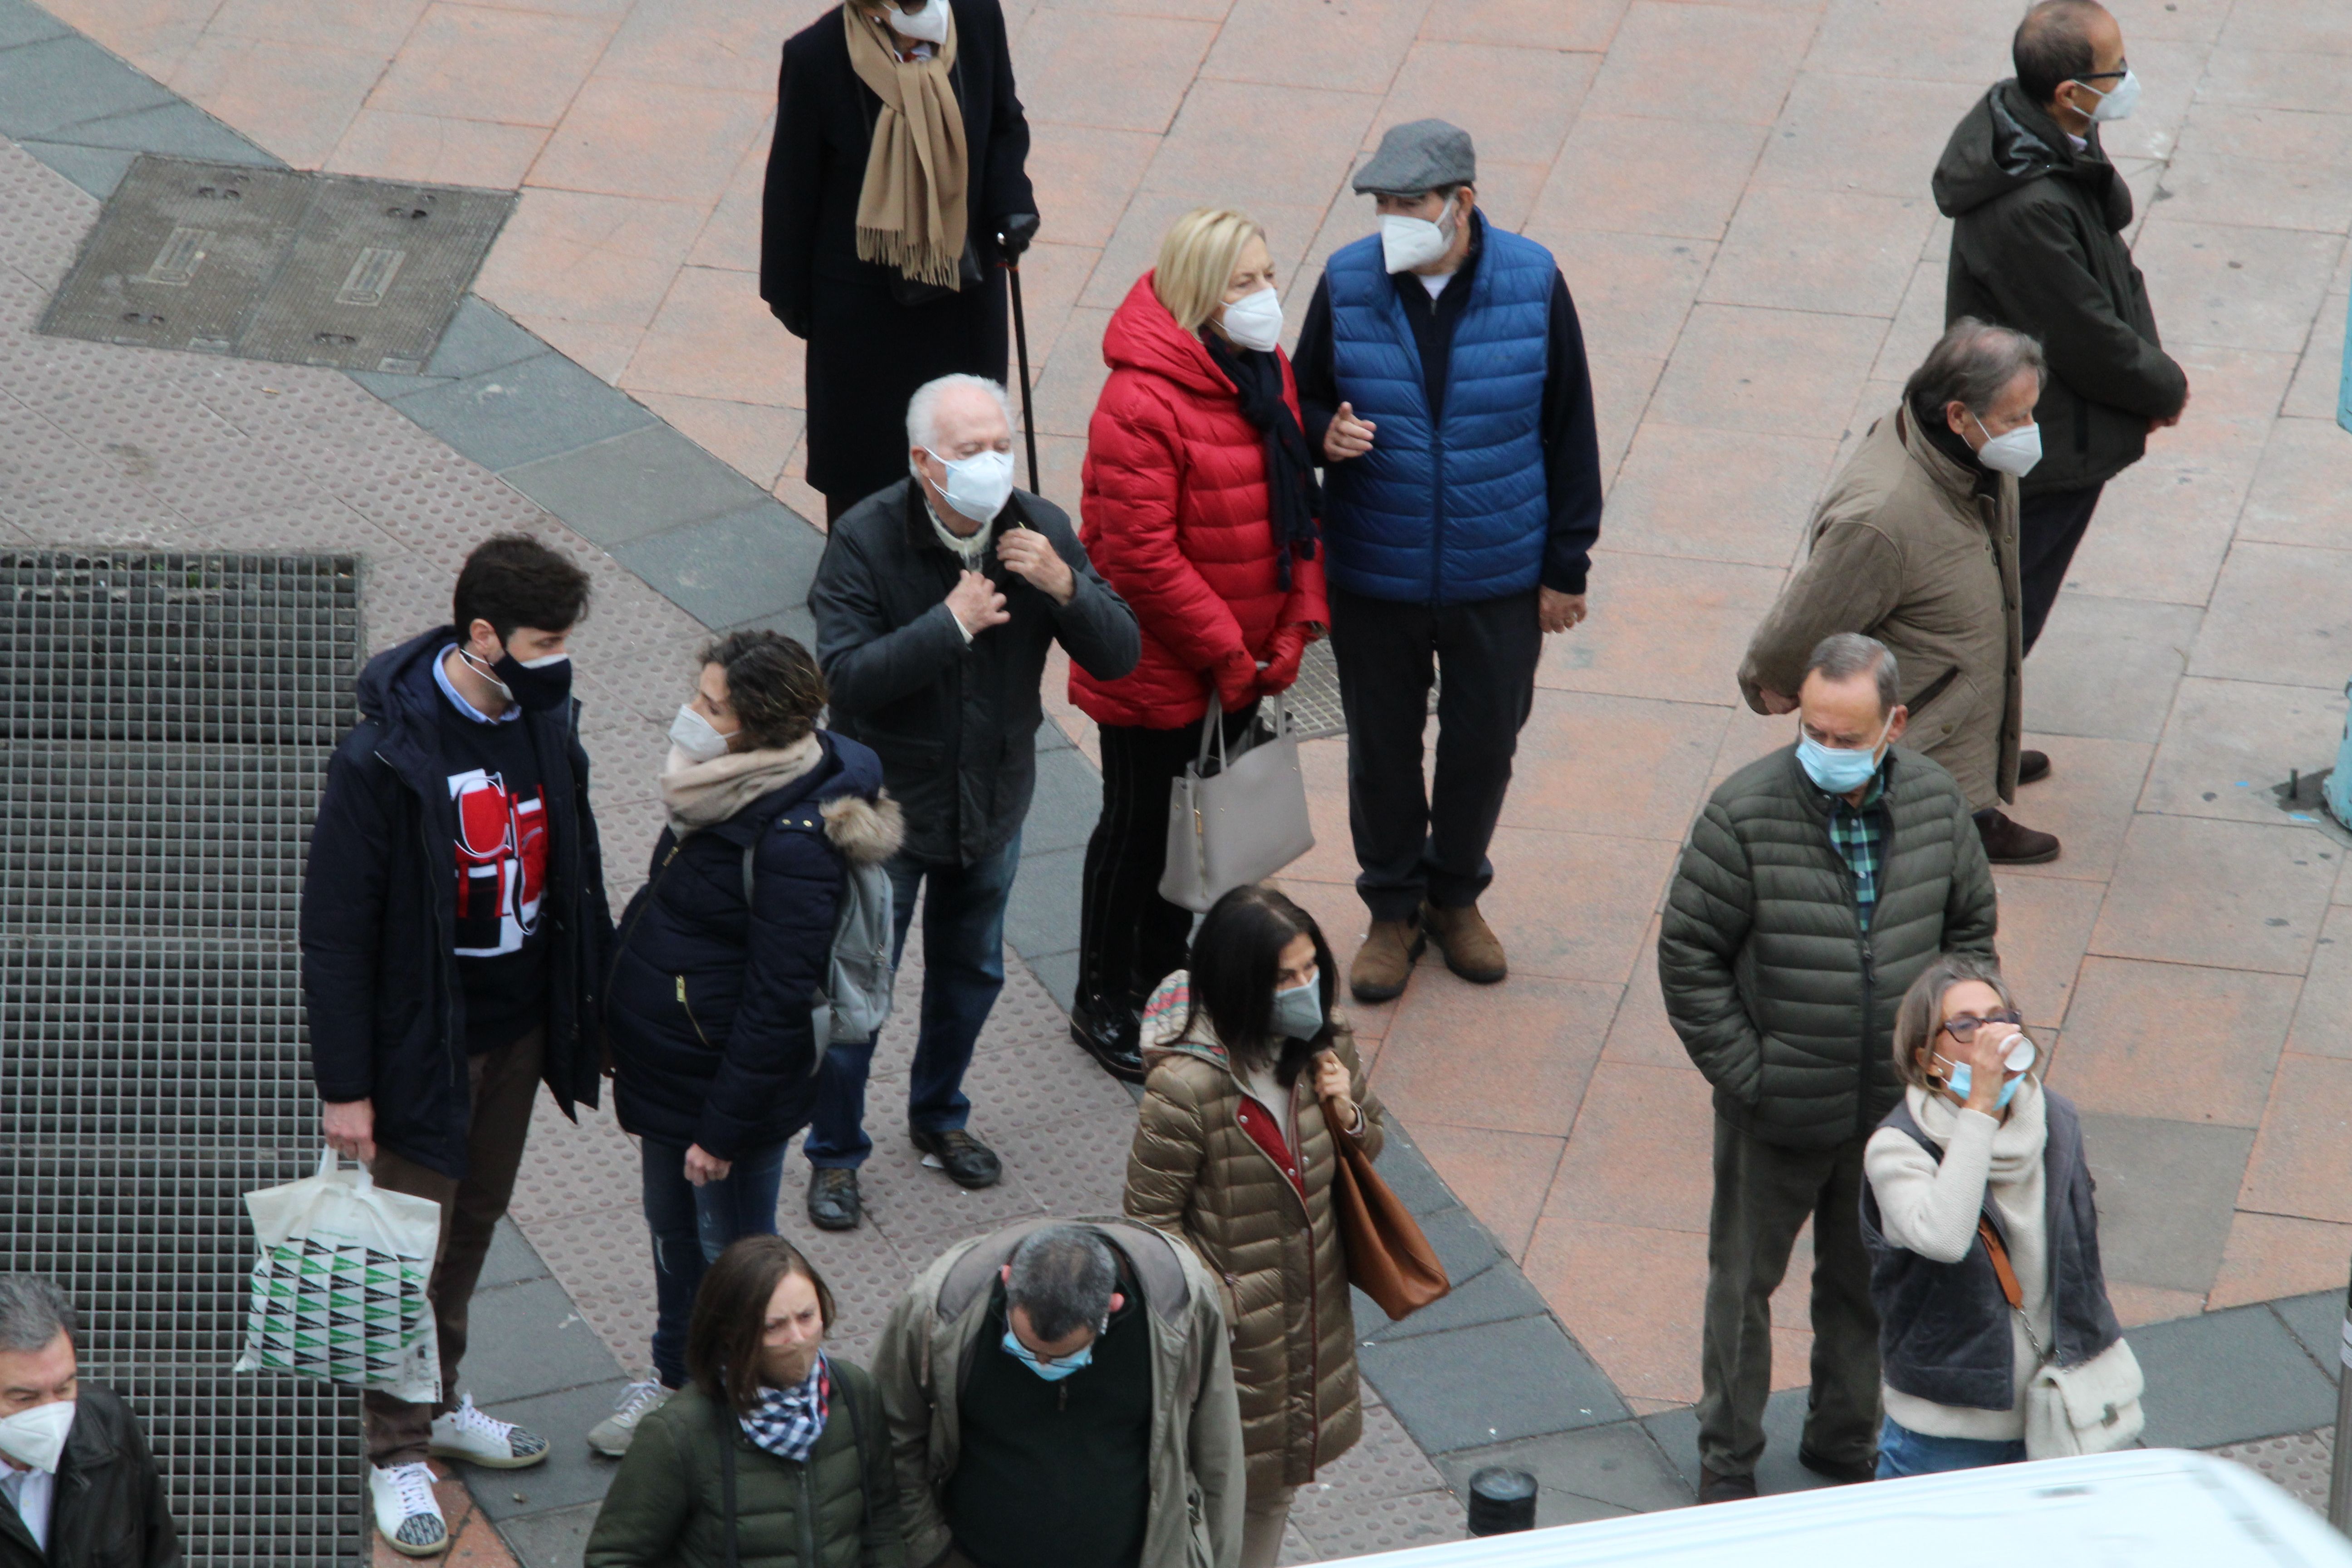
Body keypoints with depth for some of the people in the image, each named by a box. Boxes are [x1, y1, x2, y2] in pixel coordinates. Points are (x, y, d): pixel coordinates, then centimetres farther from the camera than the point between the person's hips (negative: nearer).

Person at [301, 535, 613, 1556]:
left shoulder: (546, 720, -5)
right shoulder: (384, 759, -25)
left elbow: (572, 873, 10)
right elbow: (335, 928, -19)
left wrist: (602, 1006, 15)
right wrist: (345, 1085, -16)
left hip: (520, 1027, 6)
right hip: (424, 1040, -6)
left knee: (476, 1222, 21)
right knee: (414, 1252, 5)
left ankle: (438, 1403, 41)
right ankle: (396, 1453, 21)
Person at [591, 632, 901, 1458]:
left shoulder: (794, 844, -30)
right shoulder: (735, 791, -3)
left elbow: (779, 1001, -26)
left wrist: (725, 1129, -20)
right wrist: (621, 1033, 19)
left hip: (734, 1081, -9)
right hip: (666, 1067, 9)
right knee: (673, 1229, 25)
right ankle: (678, 1376, 46)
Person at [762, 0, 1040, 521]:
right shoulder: (816, 57, -23)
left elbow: (1005, 124, 3)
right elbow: (792, 184, -10)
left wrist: (1013, 203, -15)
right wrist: (790, 295, -2)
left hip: (966, 282, 3)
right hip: (863, 298, -3)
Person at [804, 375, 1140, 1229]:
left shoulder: (1040, 531, -11)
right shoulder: (866, 541, -22)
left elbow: (1118, 655, -12)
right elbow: (848, 677, -29)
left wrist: (1064, 587, -29)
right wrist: (952, 622, -34)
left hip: (993, 804, 4)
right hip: (886, 806, -4)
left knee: (971, 972, 22)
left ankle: (939, 1113, 46)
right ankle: (834, 1154, 22)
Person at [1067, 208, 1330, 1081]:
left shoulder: (1268, 373, 1)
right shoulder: (1141, 403, -26)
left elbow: (1293, 507, 9)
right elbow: (1142, 553, -25)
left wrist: (1295, 626, -1)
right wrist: (1227, 652, -19)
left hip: (1237, 667, 8)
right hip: (1156, 671, -8)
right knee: (1138, 827, 8)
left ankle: (1162, 976, 40)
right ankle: (1102, 1004, 25)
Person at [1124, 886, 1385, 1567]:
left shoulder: (1321, 1047, -8)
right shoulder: (1186, 1087, -28)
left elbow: (1367, 1148, 10)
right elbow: (1151, 1217, -18)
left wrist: (1349, 1114, -13)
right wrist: (1219, 1304, -17)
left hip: (1312, 1318, 6)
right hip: (1231, 1331, -6)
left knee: (1281, 1479, 23)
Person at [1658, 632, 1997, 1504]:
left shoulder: (1936, 804, -6)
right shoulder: (1745, 814, -19)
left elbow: (1971, 928, 9)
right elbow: (1688, 956, -13)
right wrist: (1743, 1074, -14)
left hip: (1894, 1106, 3)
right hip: (1775, 1112, -3)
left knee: (1867, 1281, 19)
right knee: (1744, 1282, 13)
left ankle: (1844, 1437, 39)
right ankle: (1728, 1457, 30)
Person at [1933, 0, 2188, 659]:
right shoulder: (2027, 209, -35)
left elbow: (2109, 254, 8)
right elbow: (2089, 343, -24)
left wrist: (2150, 363, 1)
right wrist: (2166, 387, -6)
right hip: (2048, 455, -9)